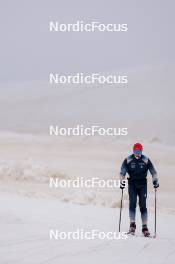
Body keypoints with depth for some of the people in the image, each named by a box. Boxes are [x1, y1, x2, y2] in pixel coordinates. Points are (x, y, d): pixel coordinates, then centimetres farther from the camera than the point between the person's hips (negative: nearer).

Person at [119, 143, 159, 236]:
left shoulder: (146, 160, 1)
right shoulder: (128, 160, 0)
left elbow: (153, 172, 5)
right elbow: (122, 172, 2)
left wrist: (155, 180, -9)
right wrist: (121, 181, -12)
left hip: (142, 185, 0)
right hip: (132, 185, 0)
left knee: (143, 206, -4)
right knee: (132, 204, -11)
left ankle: (145, 227, -4)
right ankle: (132, 225, -8)